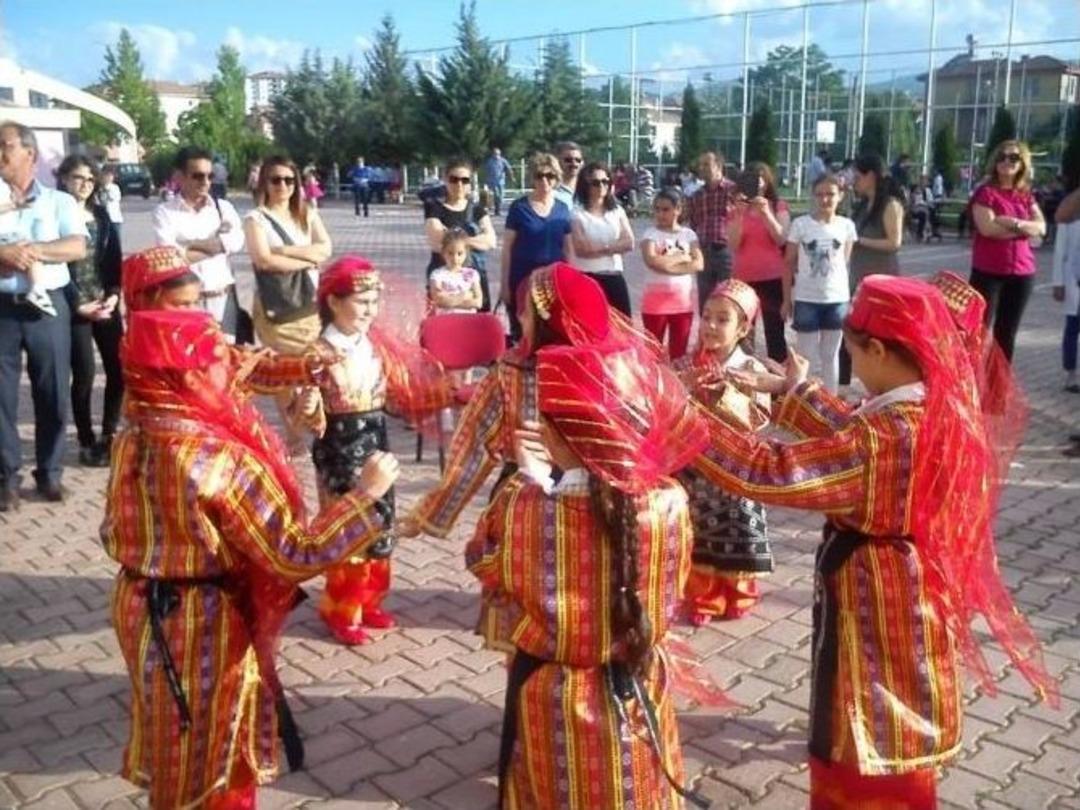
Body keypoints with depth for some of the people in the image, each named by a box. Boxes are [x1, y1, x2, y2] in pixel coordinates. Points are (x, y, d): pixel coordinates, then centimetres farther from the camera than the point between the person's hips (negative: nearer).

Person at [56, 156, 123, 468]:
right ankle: (87, 443, 10)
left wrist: (114, 294, -5)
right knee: (84, 375, -4)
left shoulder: (101, 214, 12)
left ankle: (108, 435, 19)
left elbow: (114, 258, 9)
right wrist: (79, 304, -13)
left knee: (119, 369, 2)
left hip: (106, 303, 5)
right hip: (75, 307, -5)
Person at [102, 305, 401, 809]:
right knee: (209, 767, 15)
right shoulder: (222, 460, -28)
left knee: (170, 745, 28)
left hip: (140, 609, 8)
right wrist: (367, 492, -21)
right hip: (205, 625, -7)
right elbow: (296, 554, -27)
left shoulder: (131, 441, -5)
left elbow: (115, 535, 8)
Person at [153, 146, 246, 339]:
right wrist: (217, 246, -8)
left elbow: (236, 242, -10)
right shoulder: (165, 212, 0)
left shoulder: (223, 207, 9)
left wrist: (189, 245, -10)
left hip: (224, 300, 3)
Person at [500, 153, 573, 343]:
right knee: (522, 334, 2)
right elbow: (507, 249, -2)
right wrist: (504, 284, -6)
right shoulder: (519, 207, -3)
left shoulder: (562, 209, 5)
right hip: (522, 281, -3)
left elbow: (568, 249, 11)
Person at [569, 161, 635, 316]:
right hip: (588, 277, -4)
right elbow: (581, 249, -13)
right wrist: (613, 247, -4)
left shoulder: (617, 211, 11)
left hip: (615, 277, 4)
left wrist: (598, 248, -10)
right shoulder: (578, 214, -3)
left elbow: (629, 243, -1)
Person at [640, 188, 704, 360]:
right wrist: (683, 257, -11)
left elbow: (698, 264, -7)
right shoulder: (650, 233, -2)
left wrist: (668, 264, -17)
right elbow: (652, 261, -20)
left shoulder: (689, 234, 6)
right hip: (656, 298, -2)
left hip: (683, 299, 2)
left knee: (679, 351, 9)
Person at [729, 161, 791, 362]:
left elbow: (781, 239, -8)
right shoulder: (737, 208, 9)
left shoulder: (779, 206, 5)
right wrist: (739, 215, -13)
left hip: (773, 277, -1)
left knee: (775, 331, -1)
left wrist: (766, 212, -20)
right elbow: (733, 245, -1)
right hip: (743, 278, 1)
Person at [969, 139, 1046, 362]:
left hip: (1021, 272, 5)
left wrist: (1014, 222, -16)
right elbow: (987, 228, -18)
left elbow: (1041, 227, 1)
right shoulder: (986, 192, -4)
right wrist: (1025, 230, -9)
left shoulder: (1026, 195, 12)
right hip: (988, 271, -5)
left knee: (1007, 332, 10)